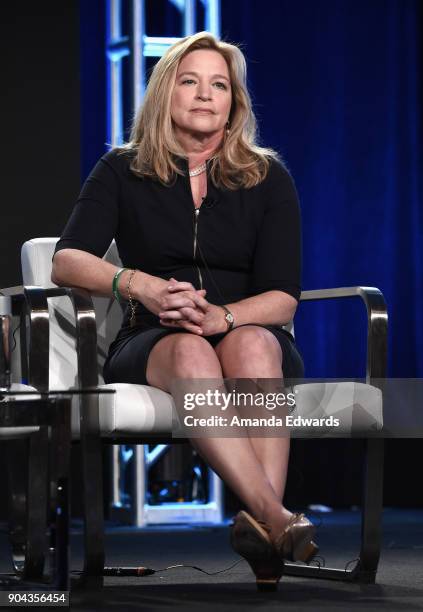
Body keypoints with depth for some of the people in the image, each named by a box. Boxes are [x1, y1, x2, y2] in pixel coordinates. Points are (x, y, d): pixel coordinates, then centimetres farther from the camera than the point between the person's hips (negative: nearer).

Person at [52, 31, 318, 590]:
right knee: (190, 354, -37)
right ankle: (279, 521, -55)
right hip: (151, 346, -1)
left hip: (252, 337, 1)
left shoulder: (268, 180, 9)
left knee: (251, 343, -37)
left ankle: (260, 522, -54)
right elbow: (66, 262, -4)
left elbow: (283, 300, 0)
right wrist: (137, 284, -26)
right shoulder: (122, 172, 9)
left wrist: (221, 317, -24)